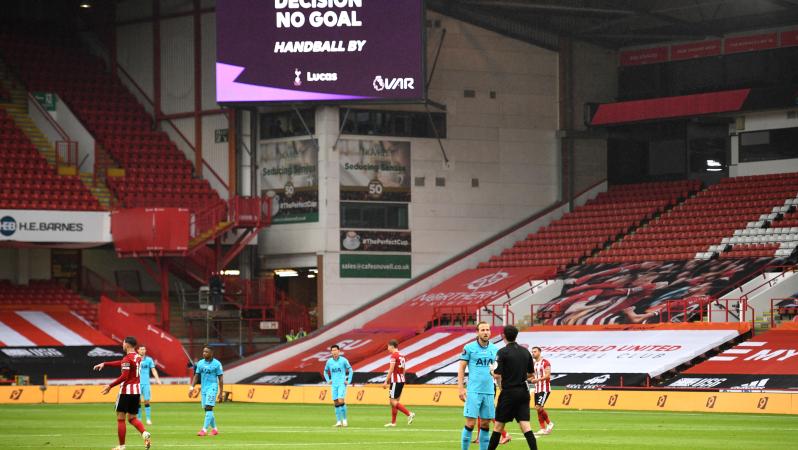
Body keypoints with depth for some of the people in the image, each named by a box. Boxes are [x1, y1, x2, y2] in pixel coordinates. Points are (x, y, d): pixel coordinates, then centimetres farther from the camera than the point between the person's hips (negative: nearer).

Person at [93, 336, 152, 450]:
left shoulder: (127, 358, -15)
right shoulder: (138, 357, 12)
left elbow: (124, 377, -21)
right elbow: (120, 363, 22)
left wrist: (110, 386, -17)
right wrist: (104, 364, 23)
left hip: (126, 390, -8)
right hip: (136, 390, 8)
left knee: (120, 418, 2)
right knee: (132, 418, 15)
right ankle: (145, 433, -12)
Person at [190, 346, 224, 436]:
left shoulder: (216, 364, -5)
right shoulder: (200, 363, 9)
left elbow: (220, 378, -4)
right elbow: (196, 376, 13)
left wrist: (221, 393, -7)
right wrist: (192, 387, 1)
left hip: (212, 387, -6)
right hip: (203, 388, 6)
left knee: (209, 408, -15)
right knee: (206, 409, 8)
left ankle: (204, 430, -19)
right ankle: (214, 429, 21)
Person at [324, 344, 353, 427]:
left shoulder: (343, 360, -4)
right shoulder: (329, 361, 6)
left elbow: (350, 370, 4)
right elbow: (325, 371, 21)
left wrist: (348, 381, -2)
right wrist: (328, 380, 10)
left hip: (342, 384, -4)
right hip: (334, 385, 4)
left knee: (341, 401, -16)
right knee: (336, 402, 2)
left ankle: (344, 420, -4)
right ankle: (338, 421, 7)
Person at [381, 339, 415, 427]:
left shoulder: (394, 356, -12)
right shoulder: (401, 356, 15)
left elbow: (391, 370, -17)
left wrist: (386, 381, -15)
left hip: (395, 381, -9)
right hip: (401, 380, 9)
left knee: (393, 401, -7)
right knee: (393, 402, 12)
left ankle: (409, 414, -15)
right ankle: (393, 422, 13)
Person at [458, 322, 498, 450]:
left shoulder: (494, 349, 10)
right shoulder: (469, 348, -2)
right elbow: (461, 368, 0)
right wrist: (460, 388, -8)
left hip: (489, 391, 4)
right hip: (473, 391, -4)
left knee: (485, 423, 6)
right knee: (470, 423, -8)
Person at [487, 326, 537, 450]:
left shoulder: (503, 352, -11)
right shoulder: (525, 351, 6)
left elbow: (497, 375, -15)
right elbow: (530, 373, 15)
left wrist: (492, 372, 6)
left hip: (509, 393, -4)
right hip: (523, 392, 4)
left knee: (498, 426, 7)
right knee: (525, 427, -1)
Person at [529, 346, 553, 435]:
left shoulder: (545, 362, -8)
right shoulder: (534, 364, 16)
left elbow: (548, 375, -16)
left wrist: (537, 379, -26)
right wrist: (529, 379, 1)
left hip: (544, 389, -8)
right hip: (537, 389, 8)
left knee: (539, 407, -16)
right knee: (538, 409, 5)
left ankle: (549, 423, 0)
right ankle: (543, 429, 9)